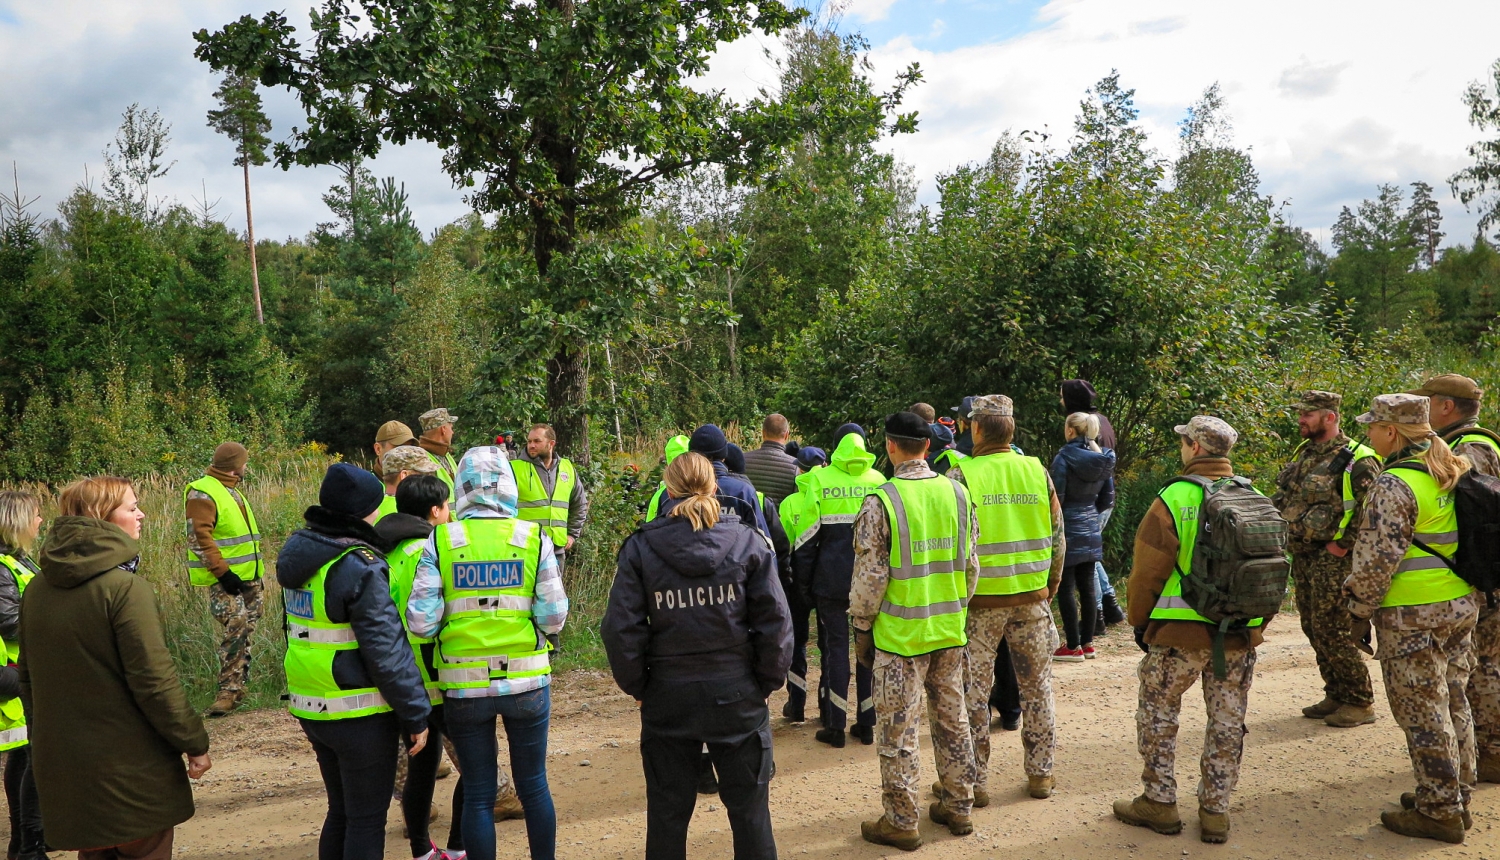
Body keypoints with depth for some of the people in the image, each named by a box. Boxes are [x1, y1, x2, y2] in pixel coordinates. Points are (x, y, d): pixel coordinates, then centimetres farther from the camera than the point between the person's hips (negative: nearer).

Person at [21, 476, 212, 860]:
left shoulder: (37, 589, 4)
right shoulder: (125, 586, -19)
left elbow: (27, 675, 14)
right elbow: (154, 681, -20)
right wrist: (195, 744, -11)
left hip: (60, 764, 7)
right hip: (129, 765, -7)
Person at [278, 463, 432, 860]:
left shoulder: (299, 552, 5)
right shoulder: (360, 567, -21)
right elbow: (388, 651, -20)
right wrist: (416, 715, -12)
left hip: (310, 708, 8)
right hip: (359, 715, -8)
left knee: (341, 812, 21)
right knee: (367, 820, 5)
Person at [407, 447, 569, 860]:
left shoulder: (440, 541, -8)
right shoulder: (534, 538, -8)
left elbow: (420, 620, -12)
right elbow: (554, 615, -9)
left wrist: (449, 629, 9)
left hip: (464, 685, 0)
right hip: (527, 680, 0)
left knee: (478, 794, 12)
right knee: (534, 786, 16)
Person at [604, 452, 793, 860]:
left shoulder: (640, 547, -7)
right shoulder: (747, 542, -6)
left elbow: (621, 627, -8)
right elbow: (775, 621, -7)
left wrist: (637, 686, 4)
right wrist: (768, 681, 4)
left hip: (667, 698, 0)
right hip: (738, 697, 0)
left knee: (667, 813, 15)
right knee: (749, 809, 14)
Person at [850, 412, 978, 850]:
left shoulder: (880, 501, -15)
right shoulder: (957, 493, 0)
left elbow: (870, 575, -12)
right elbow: (971, 563, 7)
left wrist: (862, 626, 0)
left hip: (900, 634, -5)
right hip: (950, 632, 5)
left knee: (898, 731, 5)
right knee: (953, 721, 17)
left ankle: (901, 822, 15)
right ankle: (958, 808, 29)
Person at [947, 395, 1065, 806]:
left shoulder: (962, 475, -11)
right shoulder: (1037, 471, 0)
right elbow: (1057, 535, 6)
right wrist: (1051, 583, 19)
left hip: (980, 598, -3)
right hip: (1032, 596, 3)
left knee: (973, 690, 8)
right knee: (1037, 685, 16)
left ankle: (975, 779, 14)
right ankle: (1041, 773, 25)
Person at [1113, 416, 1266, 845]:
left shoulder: (1173, 500, -12)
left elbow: (1147, 573, -9)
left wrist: (1139, 624, 6)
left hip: (1180, 633, -5)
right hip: (1241, 638, 5)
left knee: (1158, 713, 12)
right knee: (1227, 722, 13)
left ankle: (1160, 802, 17)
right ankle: (1216, 812, 20)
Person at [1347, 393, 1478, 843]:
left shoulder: (1394, 485, -18)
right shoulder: (1453, 473, 8)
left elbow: (1379, 557, -20)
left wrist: (1361, 610, -9)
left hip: (1411, 616, -9)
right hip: (1460, 606, 9)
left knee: (1422, 712, 1)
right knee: (1452, 703, 18)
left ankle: (1438, 811, 10)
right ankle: (1457, 798, 29)